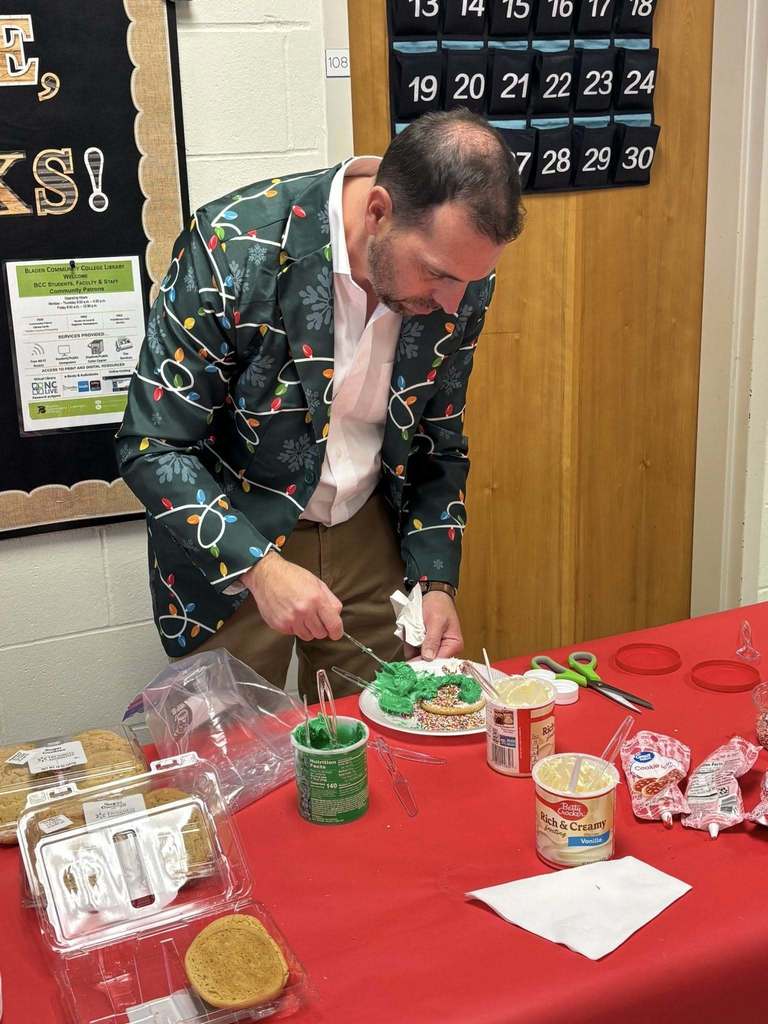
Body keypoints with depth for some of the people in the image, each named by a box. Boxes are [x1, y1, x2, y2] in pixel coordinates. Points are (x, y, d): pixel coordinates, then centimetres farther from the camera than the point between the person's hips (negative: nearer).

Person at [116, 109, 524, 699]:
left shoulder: (460, 278, -12)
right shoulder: (232, 248, -27)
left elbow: (439, 442, 3)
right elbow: (152, 448, -20)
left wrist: (436, 582, -6)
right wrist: (258, 567, -30)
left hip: (368, 534, 4)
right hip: (229, 543, -3)